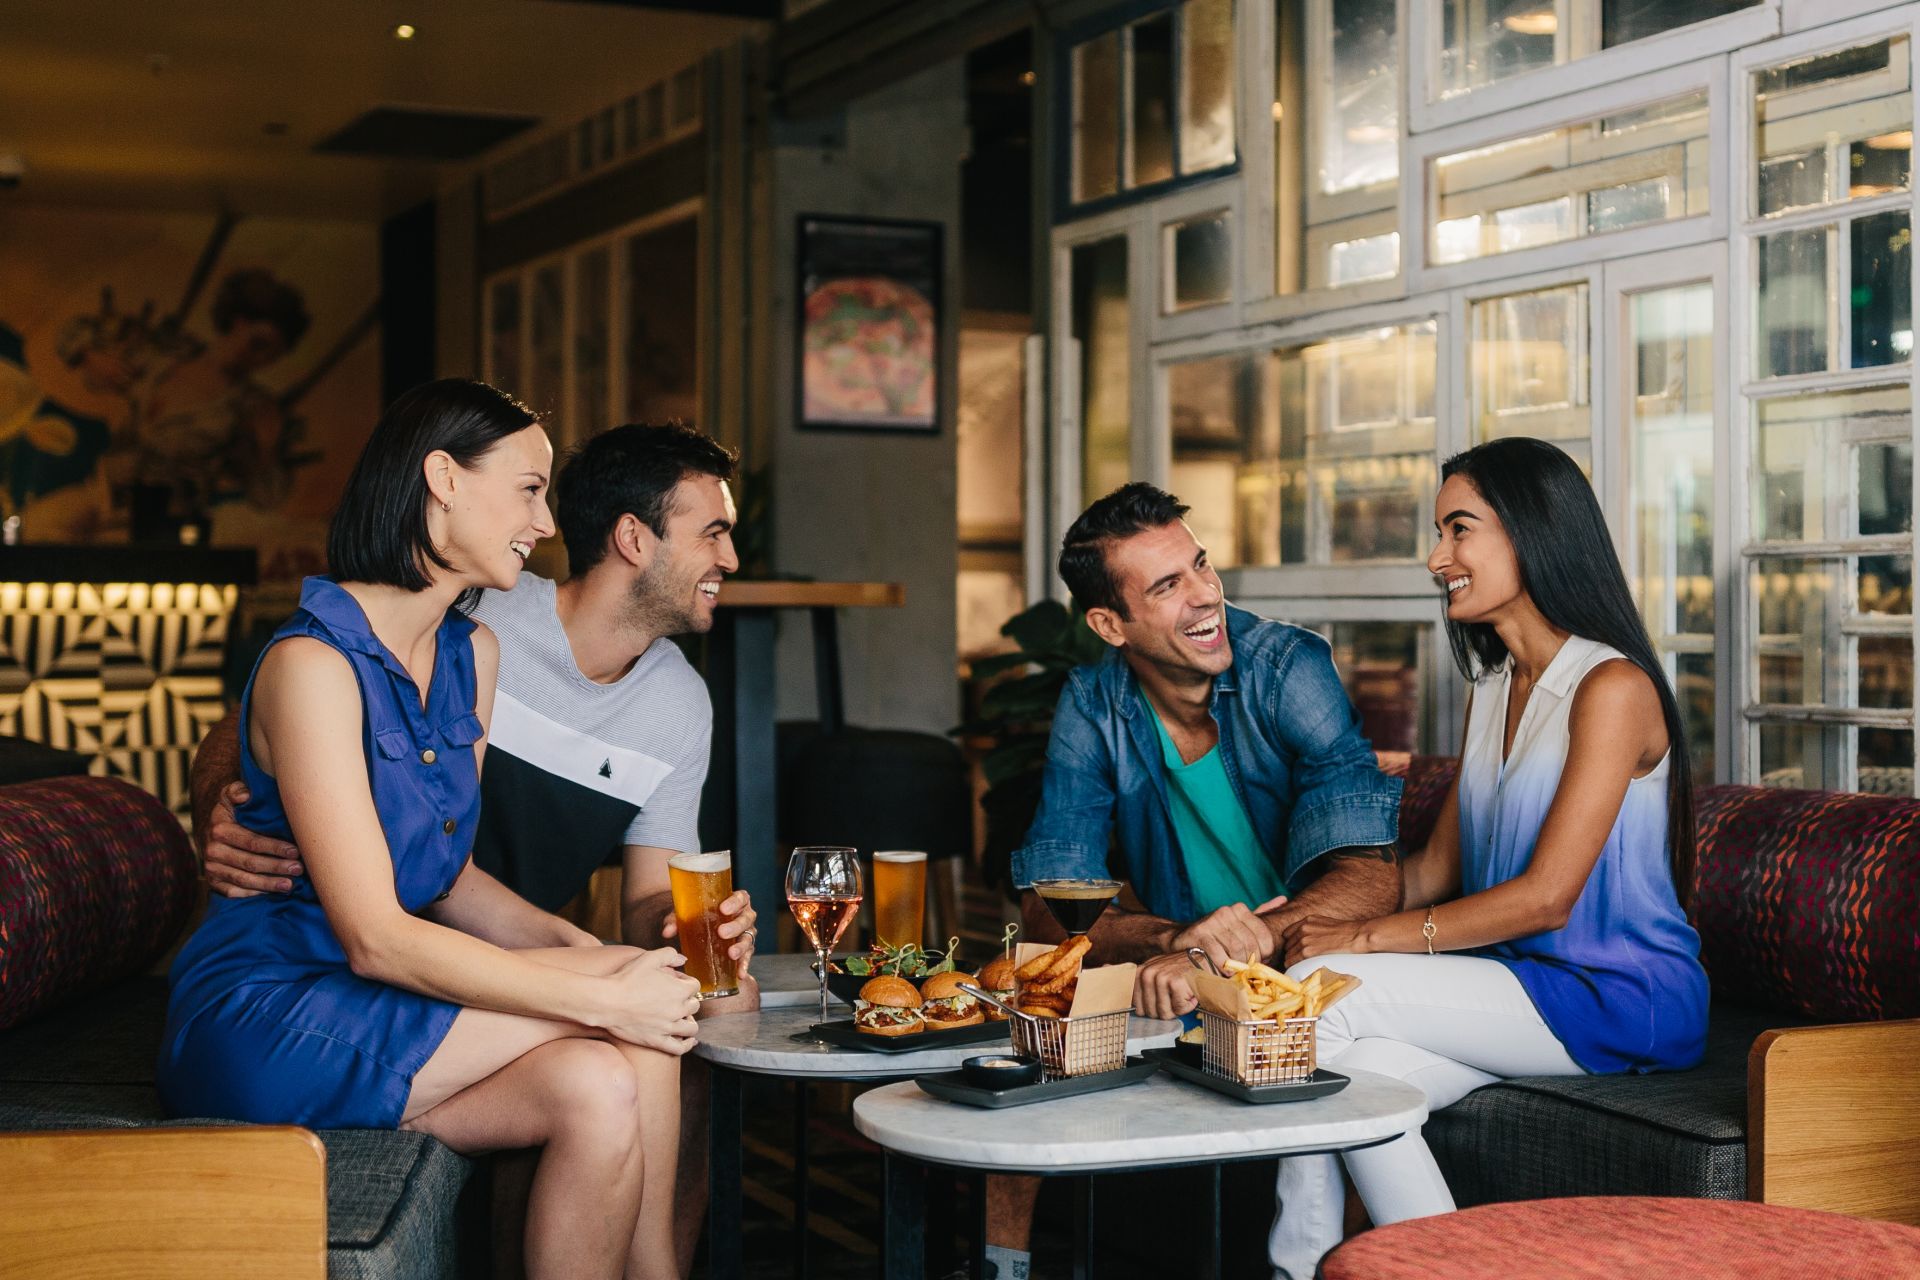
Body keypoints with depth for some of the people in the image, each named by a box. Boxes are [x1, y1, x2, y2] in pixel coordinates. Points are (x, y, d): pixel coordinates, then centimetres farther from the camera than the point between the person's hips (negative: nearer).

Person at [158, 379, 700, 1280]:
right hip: (264, 1027, -7)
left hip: (384, 1009, 7)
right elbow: (375, 939, -22)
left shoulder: (473, 654, 9)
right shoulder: (313, 663, -18)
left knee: (604, 1086, -21)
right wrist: (604, 993, -23)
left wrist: (568, 940, -10)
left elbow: (446, 876, 10)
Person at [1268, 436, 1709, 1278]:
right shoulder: (1493, 689, 16)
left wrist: (1366, 939, -19)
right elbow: (1438, 868, 14)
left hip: (1620, 1001, -7)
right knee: (1349, 1072, -23)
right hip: (1521, 987, 7)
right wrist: (1322, 911, -4)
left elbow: (1544, 898, -18)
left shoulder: (1611, 689, -12)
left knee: (1322, 991, -21)